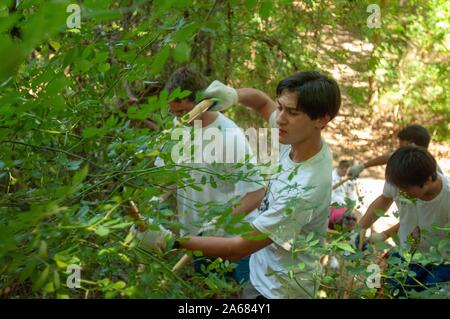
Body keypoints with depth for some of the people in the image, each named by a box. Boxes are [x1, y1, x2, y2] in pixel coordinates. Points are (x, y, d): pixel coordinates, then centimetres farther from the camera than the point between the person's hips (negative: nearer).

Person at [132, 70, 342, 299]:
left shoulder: (306, 188, -34)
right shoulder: (297, 139, -11)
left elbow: (238, 249, -29)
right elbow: (261, 100, 11)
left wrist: (169, 240, -29)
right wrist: (234, 95, -11)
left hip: (279, 291, -8)